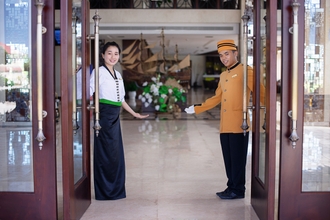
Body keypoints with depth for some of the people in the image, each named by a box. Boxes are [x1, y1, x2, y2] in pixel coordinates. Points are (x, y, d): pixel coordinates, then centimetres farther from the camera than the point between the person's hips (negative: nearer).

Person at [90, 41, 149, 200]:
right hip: (104, 115, -7)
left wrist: (134, 114, 25)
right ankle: (106, 192, 11)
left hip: (115, 117, 8)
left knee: (116, 154, 11)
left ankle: (116, 190, 22)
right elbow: (89, 93, -17)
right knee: (107, 153, -1)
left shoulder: (118, 75, 16)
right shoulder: (99, 72, -7)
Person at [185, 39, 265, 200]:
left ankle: (238, 190, 10)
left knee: (237, 159, 0)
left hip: (238, 125, -7)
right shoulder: (223, 76, 17)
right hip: (224, 125, 7)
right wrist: (196, 108, 19)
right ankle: (231, 187, 23)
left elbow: (260, 92, -8)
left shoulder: (245, 71, -5)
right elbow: (216, 98, 22)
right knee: (228, 159, 13)